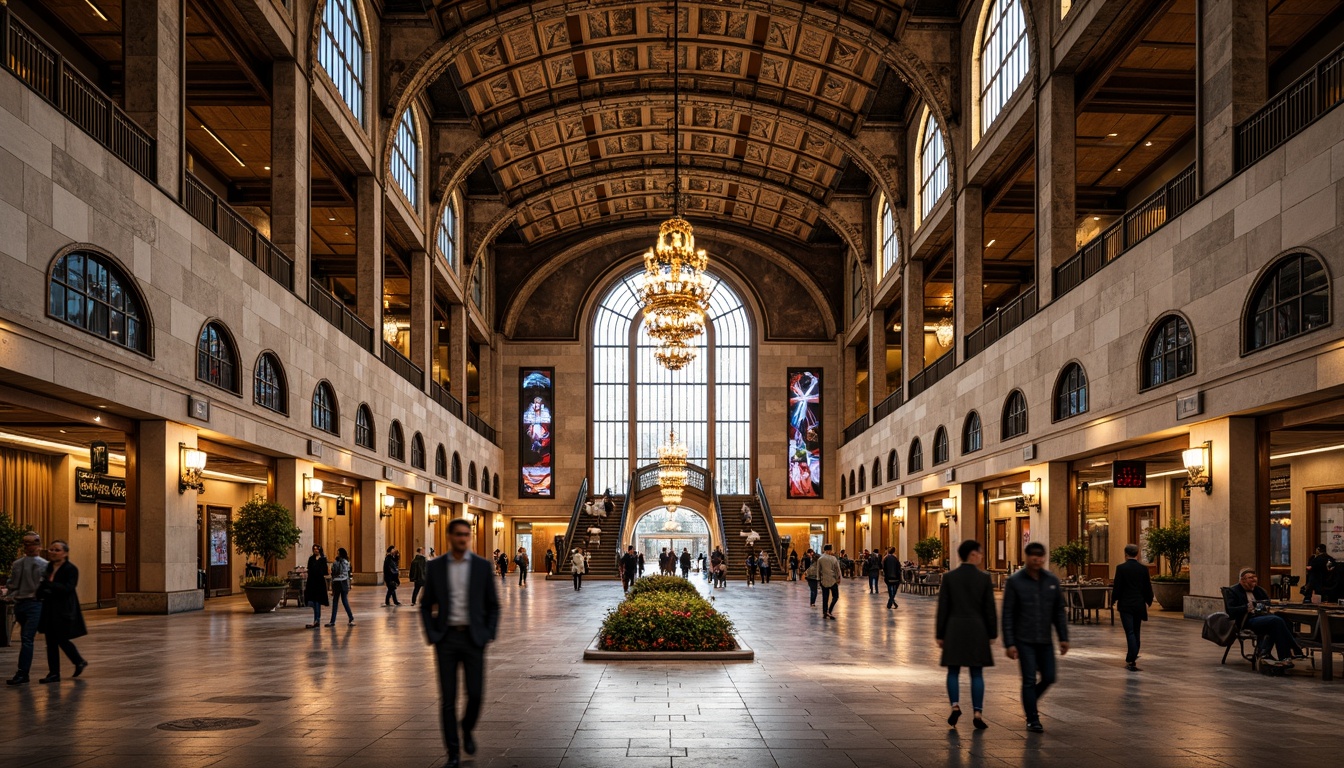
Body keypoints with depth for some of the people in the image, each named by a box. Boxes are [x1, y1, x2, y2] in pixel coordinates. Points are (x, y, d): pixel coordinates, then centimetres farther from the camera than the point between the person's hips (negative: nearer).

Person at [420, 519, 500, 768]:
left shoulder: (482, 566, 0)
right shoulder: (435, 566, 1)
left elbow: (492, 605, 6)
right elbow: (426, 606, 6)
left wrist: (488, 636, -4)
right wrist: (432, 637, -4)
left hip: (473, 638, 0)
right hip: (446, 638, 0)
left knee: (475, 694, -2)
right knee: (448, 698, 0)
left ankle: (467, 729, 30)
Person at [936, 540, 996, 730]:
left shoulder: (949, 577, -3)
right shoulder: (984, 578, -5)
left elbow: (943, 609, -1)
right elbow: (989, 609, -2)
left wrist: (940, 635, 5)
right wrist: (992, 634, 8)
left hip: (954, 629, 1)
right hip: (977, 630, 0)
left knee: (953, 671, 9)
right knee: (977, 673, 6)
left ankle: (955, 705, -8)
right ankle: (977, 713, 3)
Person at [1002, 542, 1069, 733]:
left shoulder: (1052, 580, 2)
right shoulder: (1015, 581, -9)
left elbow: (1059, 612, 8)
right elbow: (1007, 615, -8)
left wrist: (1064, 638, 3)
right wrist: (1009, 643, -12)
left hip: (1045, 640, 4)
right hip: (1024, 640, -4)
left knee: (1048, 678, 7)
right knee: (1029, 680, -3)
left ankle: (1030, 701, 35)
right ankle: (1032, 720, 10)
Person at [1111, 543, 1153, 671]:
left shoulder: (1121, 568, -10)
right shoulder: (1143, 568, 0)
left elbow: (1117, 587, -9)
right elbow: (1147, 587, 4)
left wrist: (1113, 600, 7)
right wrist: (1148, 601, 20)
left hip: (1125, 605, -3)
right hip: (1139, 605, 3)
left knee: (1130, 633, -4)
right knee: (1136, 632, 16)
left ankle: (1132, 661, -13)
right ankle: (1132, 658, 26)